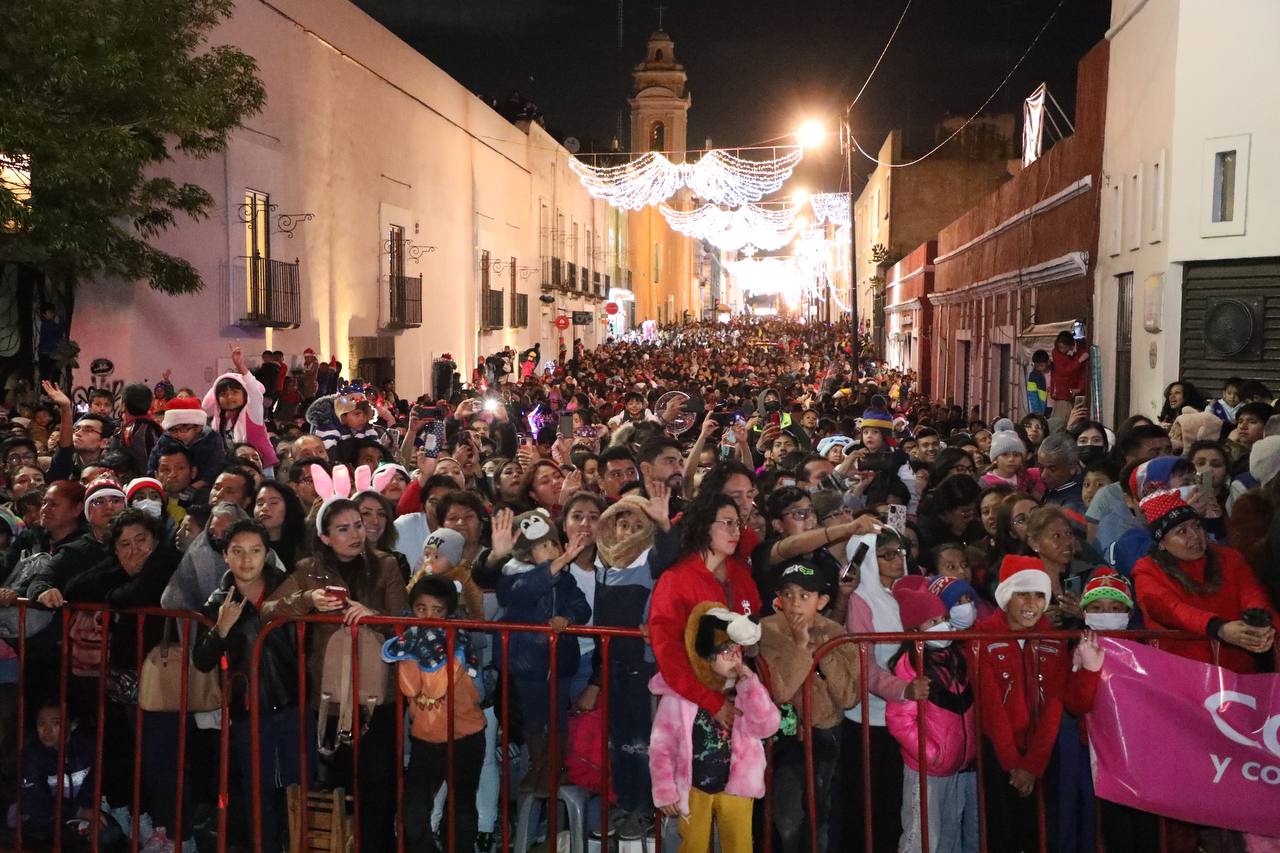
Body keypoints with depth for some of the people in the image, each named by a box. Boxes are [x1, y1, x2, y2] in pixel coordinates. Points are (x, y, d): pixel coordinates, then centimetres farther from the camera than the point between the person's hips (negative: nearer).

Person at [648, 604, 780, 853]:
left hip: (734, 787, 2)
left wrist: (750, 684, -20)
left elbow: (767, 726, -14)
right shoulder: (679, 692, -11)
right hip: (694, 789, -2)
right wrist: (665, 791, -7)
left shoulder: (745, 690, -2)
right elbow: (661, 745, -7)